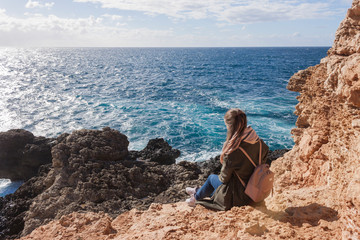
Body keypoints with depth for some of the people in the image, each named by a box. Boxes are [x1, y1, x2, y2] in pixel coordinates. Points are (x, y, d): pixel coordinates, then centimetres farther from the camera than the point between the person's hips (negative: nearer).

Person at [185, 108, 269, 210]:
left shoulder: (233, 151, -31)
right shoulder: (260, 143, -13)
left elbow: (224, 178, -17)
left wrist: (220, 177, 6)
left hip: (237, 197, -6)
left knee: (211, 178, 20)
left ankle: (197, 197, 45)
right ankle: (198, 191, 48)